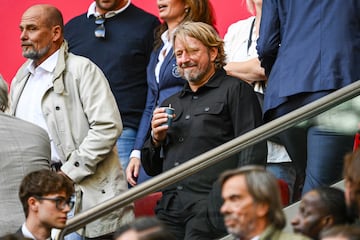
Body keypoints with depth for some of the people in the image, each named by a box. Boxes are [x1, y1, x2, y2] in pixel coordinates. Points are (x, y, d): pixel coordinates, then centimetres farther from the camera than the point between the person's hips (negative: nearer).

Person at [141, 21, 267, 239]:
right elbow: (152, 169, 29)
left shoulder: (235, 90, 7)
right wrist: (156, 139, 8)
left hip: (210, 207, -5)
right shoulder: (171, 104, 26)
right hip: (170, 209, 5)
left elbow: (252, 150, -4)